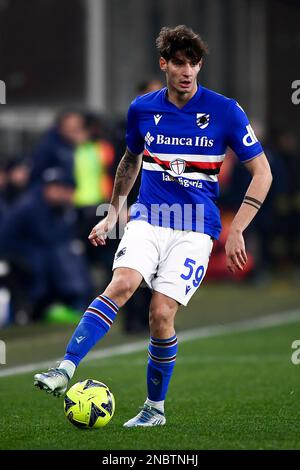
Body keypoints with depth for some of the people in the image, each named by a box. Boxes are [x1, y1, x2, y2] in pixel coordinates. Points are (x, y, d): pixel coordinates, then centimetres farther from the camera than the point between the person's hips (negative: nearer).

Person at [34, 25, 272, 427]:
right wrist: (113, 213, 23)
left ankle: (155, 407, 6)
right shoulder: (142, 109, 5)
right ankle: (65, 370, -32)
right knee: (122, 284, -25)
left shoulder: (225, 111, -5)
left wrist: (236, 232, -7)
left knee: (161, 313, -14)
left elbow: (261, 173, -1)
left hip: (195, 229, -2)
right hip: (148, 218, 2)